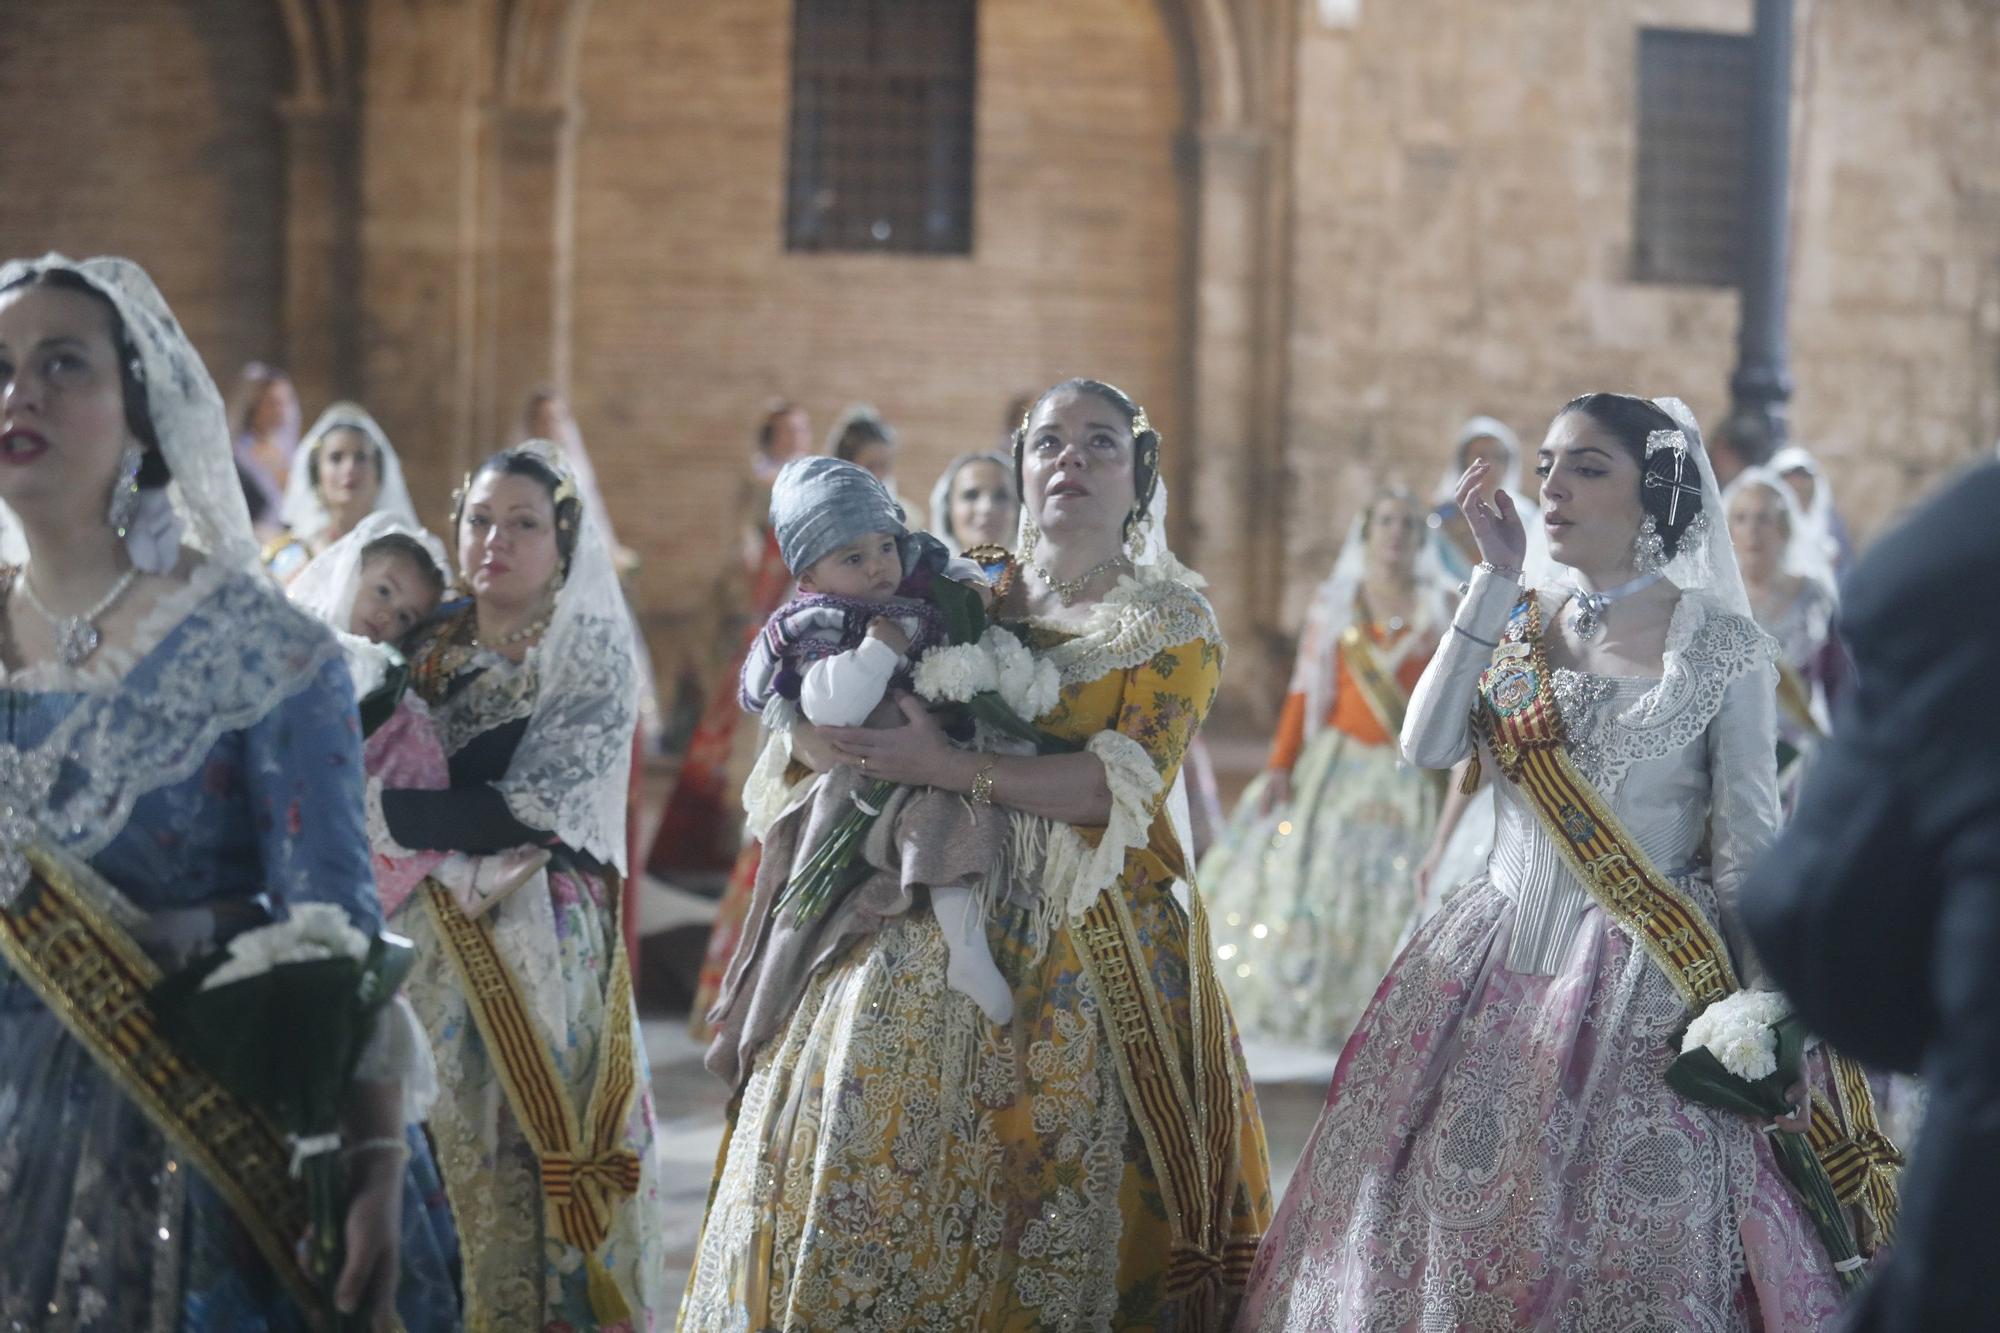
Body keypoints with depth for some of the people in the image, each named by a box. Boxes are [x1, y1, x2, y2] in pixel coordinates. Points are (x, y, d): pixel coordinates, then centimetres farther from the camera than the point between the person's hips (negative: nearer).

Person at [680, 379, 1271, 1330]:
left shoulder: (1174, 624, 3)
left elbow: (1125, 787, -12)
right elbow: (812, 724, 17)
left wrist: (951, 769, -19)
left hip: (1090, 950, -3)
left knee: (1064, 1174, -9)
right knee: (865, 1147, -5)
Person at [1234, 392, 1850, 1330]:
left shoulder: (1722, 646, -4)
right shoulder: (1514, 627, 9)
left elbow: (1749, 848, -4)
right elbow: (1426, 747, -8)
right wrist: (1495, 580, -7)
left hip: (1647, 989, -4)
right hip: (1497, 970, 4)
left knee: (1623, 1243, -4)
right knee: (1454, 1210, 4)